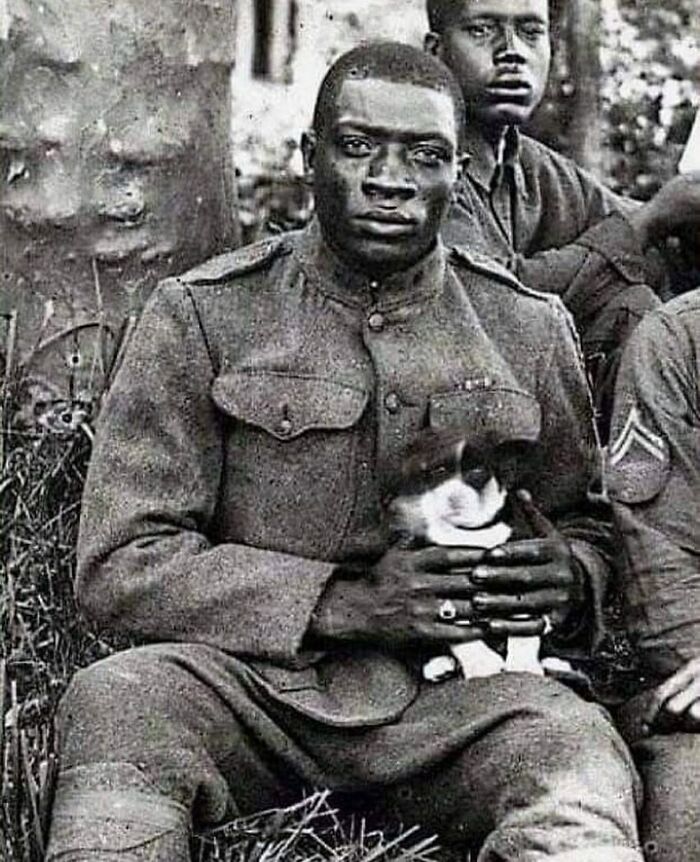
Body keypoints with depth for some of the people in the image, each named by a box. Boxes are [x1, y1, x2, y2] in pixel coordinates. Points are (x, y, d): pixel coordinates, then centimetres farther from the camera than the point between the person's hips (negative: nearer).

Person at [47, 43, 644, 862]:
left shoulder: (529, 330, 9)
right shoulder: (202, 314, 1)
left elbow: (584, 529, 22)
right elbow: (121, 564, -4)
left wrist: (564, 578, -5)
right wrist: (349, 603, -14)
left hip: (451, 696, 1)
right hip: (248, 679, 0)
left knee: (580, 749, -32)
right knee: (114, 700, -32)